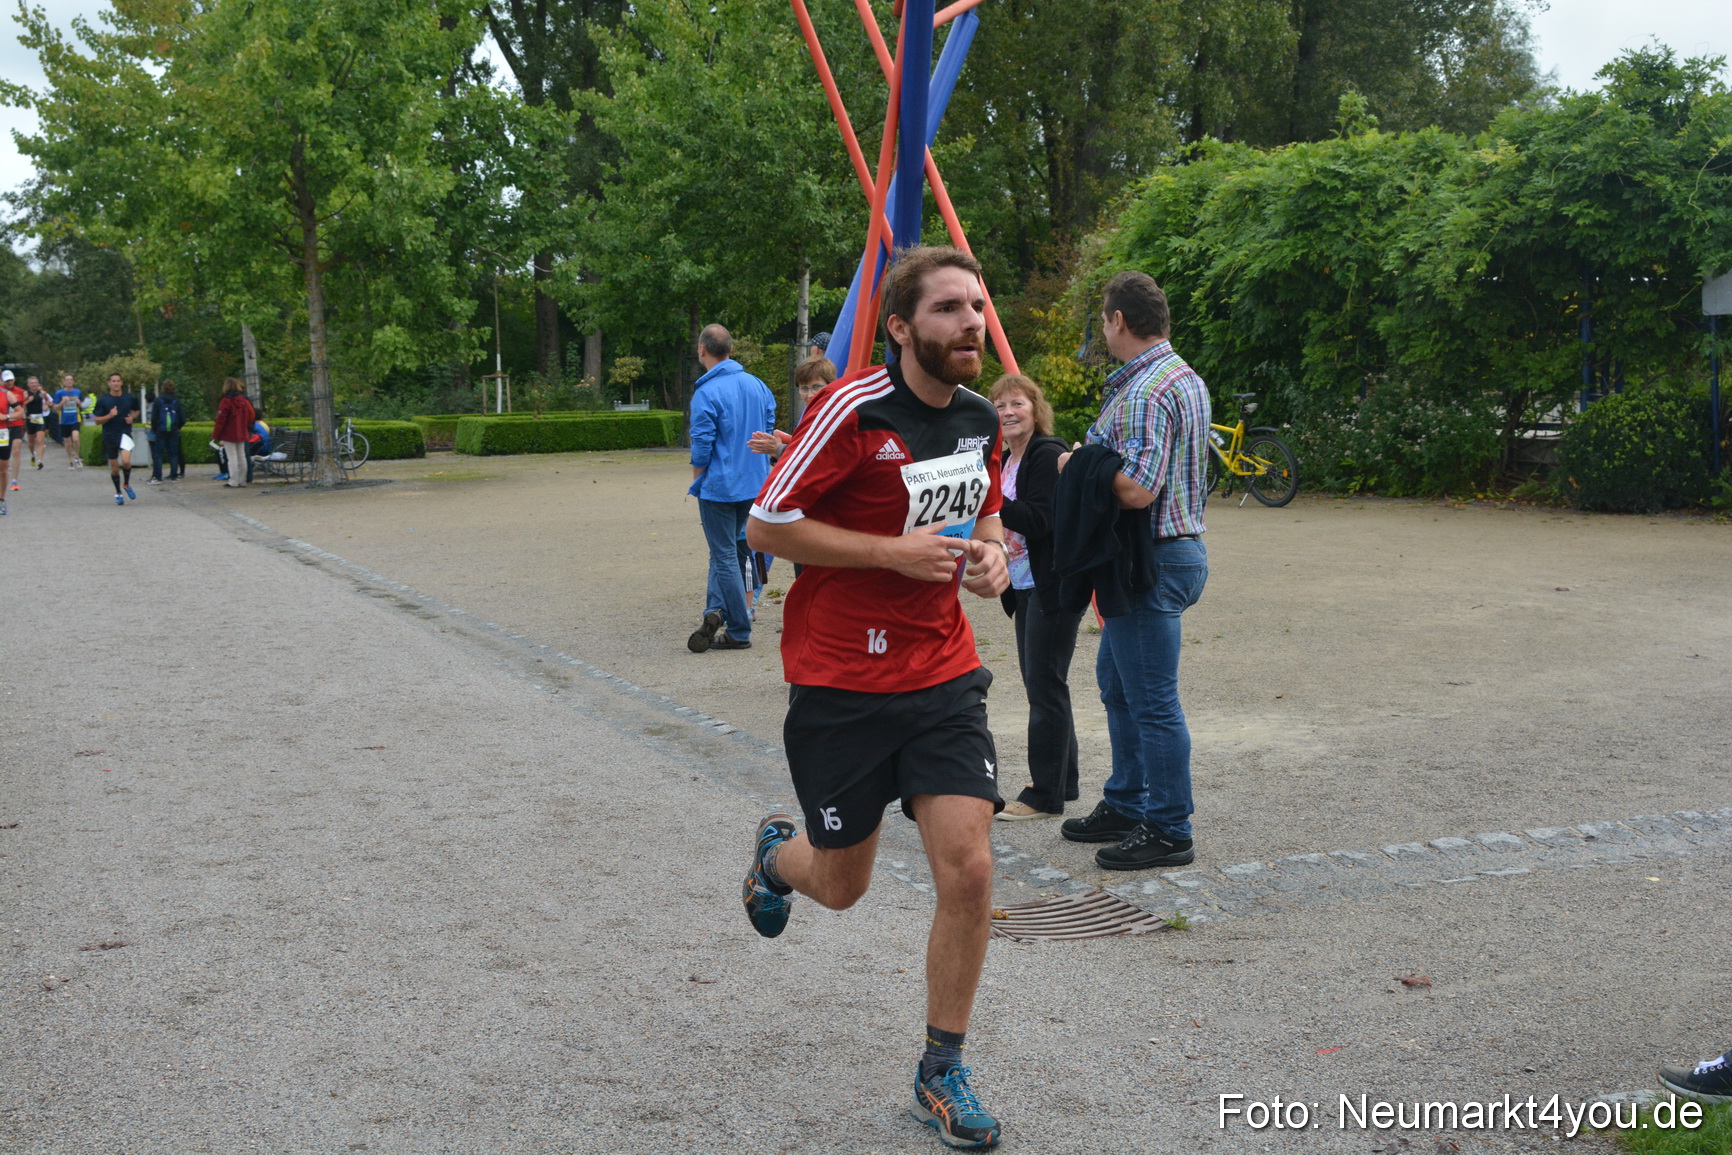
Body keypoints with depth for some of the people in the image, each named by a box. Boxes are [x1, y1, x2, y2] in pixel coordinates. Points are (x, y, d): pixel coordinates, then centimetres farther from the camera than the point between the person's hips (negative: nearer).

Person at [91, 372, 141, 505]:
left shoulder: (130, 398, 0)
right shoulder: (103, 401, -3)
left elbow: (136, 411, 20)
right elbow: (97, 420, -2)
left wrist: (132, 417, -2)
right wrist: (110, 416, -19)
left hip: (125, 433, -1)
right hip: (110, 436, 1)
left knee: (126, 461, -23)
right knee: (114, 467, 7)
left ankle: (126, 484, 4)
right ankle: (118, 493, 26)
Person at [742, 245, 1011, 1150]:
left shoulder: (980, 419, 5)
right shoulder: (852, 410, -16)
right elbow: (765, 526, -15)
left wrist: (989, 552, 0)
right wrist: (897, 550, -21)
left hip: (943, 676, 5)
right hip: (840, 681, -4)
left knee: (968, 869, -8)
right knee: (842, 886, 10)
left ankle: (942, 1073, 11)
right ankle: (777, 854, 49)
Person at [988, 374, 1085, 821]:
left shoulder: (1048, 455, -14)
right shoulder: (1004, 460, 14)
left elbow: (1039, 520, -24)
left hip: (1053, 586, -10)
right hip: (1025, 587, 10)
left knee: (1045, 684, -7)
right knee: (1039, 682, 14)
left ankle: (1046, 794, -2)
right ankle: (1063, 782, 23)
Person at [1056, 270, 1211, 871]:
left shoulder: (1143, 392, -20)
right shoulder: (1186, 378, 14)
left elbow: (1136, 489, -28)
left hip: (1154, 561, -11)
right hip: (1174, 548, 11)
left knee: (1152, 700, -3)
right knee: (1117, 684, 21)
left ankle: (1169, 832, 6)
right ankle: (1125, 807, 31)